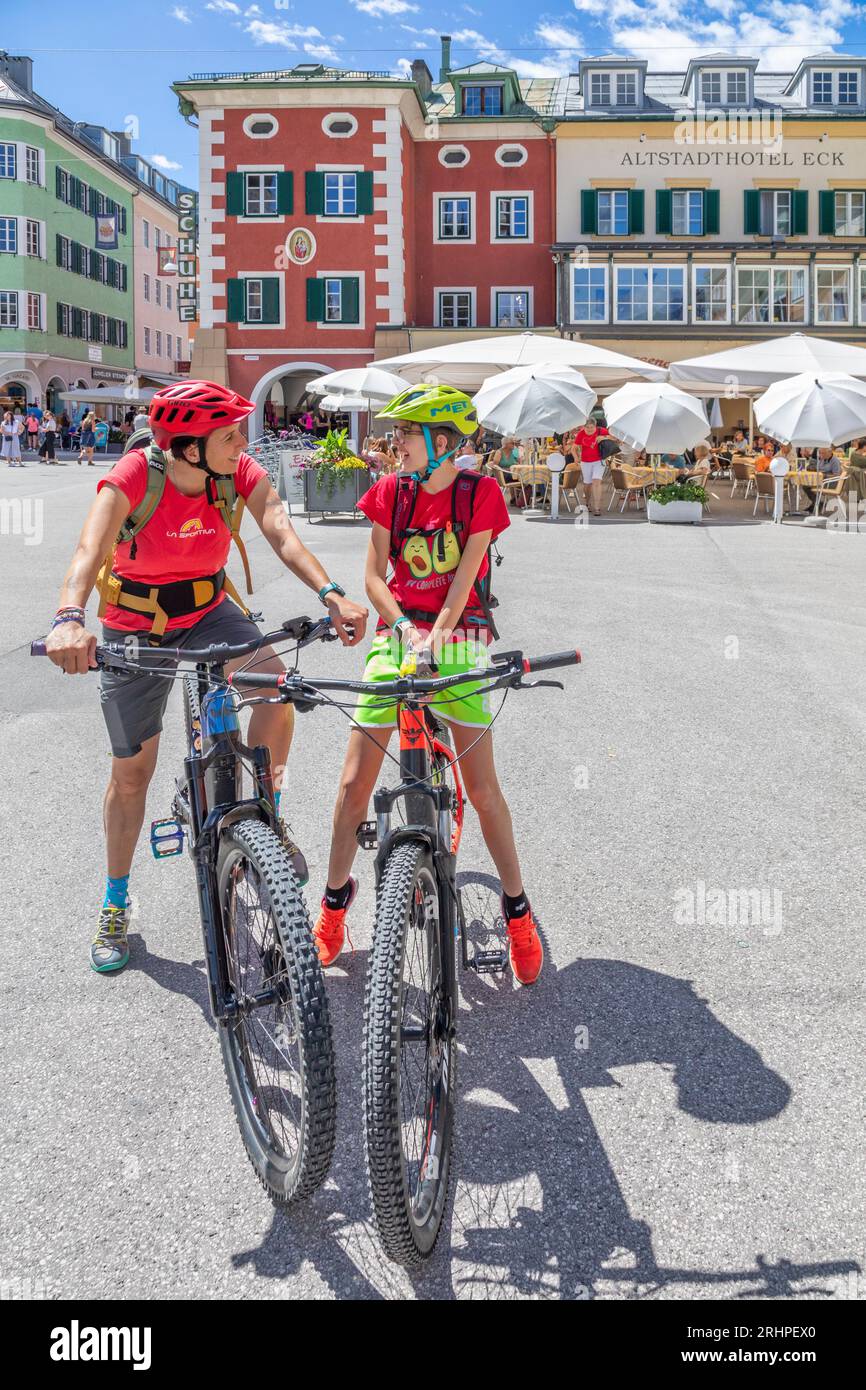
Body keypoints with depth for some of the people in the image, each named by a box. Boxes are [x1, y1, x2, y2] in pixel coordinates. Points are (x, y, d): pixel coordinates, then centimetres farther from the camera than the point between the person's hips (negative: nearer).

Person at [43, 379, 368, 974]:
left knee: (276, 686, -29)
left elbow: (281, 533, -28)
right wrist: (70, 619, -59)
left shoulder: (242, 472, -16)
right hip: (135, 629, -2)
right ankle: (116, 906, 29)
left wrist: (332, 595, -46)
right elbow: (90, 549, -39)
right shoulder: (134, 476, -25)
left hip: (209, 613, 2)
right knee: (131, 771, 7)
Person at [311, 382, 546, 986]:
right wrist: (404, 629, -17)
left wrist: (437, 638, -24)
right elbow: (374, 575, 0)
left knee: (483, 786, -4)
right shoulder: (390, 491, 4)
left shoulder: (481, 493, -3)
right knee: (355, 782, -1)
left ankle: (518, 909, 13)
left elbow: (464, 577, -10)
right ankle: (335, 898, 20)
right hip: (396, 636, 3)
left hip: (459, 642, -2)